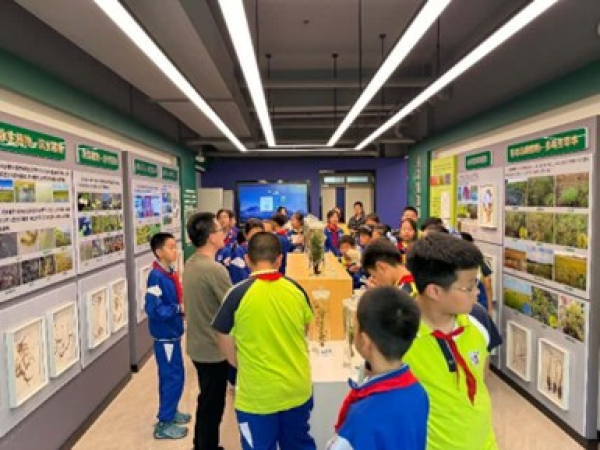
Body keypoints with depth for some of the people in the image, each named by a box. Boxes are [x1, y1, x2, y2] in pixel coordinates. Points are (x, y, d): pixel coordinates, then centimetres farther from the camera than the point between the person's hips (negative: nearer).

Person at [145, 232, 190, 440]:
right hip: (165, 336, -8)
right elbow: (152, 309, -27)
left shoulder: (170, 273, 5)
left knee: (171, 376, 20)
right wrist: (179, 309, -24)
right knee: (173, 377, 0)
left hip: (172, 334, 8)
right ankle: (164, 424, 15)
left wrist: (184, 305, -1)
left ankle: (170, 412, 36)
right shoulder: (156, 277, -22)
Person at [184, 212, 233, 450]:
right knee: (212, 406, 10)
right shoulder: (215, 269, -25)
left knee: (206, 402, 25)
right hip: (214, 348, -9)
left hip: (198, 345, 9)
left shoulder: (190, 264, 3)